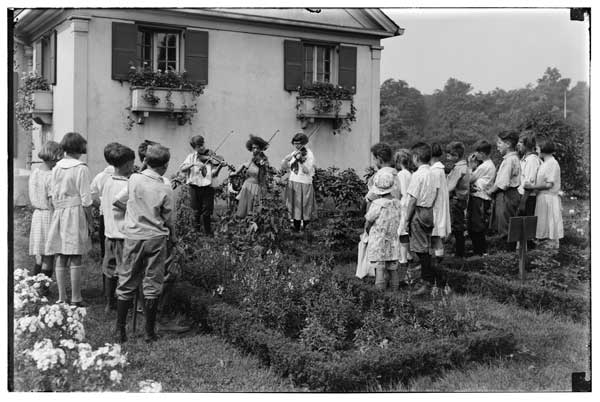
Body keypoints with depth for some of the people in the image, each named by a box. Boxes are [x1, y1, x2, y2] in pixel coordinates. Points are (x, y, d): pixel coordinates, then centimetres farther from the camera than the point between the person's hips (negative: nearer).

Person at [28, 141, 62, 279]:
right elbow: (53, 203, -18)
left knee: (39, 260, 14)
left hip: (36, 216, 8)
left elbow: (32, 201, 13)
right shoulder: (51, 176, -15)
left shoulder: (34, 173, 9)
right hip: (50, 216, -8)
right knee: (48, 260, -1)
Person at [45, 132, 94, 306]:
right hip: (76, 213, -5)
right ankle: (75, 299, 3)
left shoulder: (56, 168, 7)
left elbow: (54, 196, 10)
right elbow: (85, 199, -10)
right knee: (76, 258, 0)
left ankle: (61, 298, 15)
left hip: (59, 213, 5)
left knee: (61, 258, 9)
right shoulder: (81, 168, -9)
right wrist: (90, 221, -3)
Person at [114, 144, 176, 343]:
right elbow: (168, 219, 0)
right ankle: (149, 332, 11)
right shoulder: (165, 189, -9)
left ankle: (120, 331, 13)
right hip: (156, 238, -1)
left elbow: (117, 200, 6)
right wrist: (173, 237, 19)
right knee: (152, 286, 6)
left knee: (127, 284, 10)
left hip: (133, 236, 2)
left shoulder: (134, 179, -5)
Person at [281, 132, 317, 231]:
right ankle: (296, 230, 18)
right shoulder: (294, 153, 11)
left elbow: (307, 171, -18)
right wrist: (289, 157, -9)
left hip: (304, 184, -6)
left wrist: (300, 160, -30)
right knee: (295, 209, 10)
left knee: (305, 209, -1)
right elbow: (283, 166, 7)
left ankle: (305, 229, 9)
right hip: (292, 184, 6)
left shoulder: (309, 154, -7)